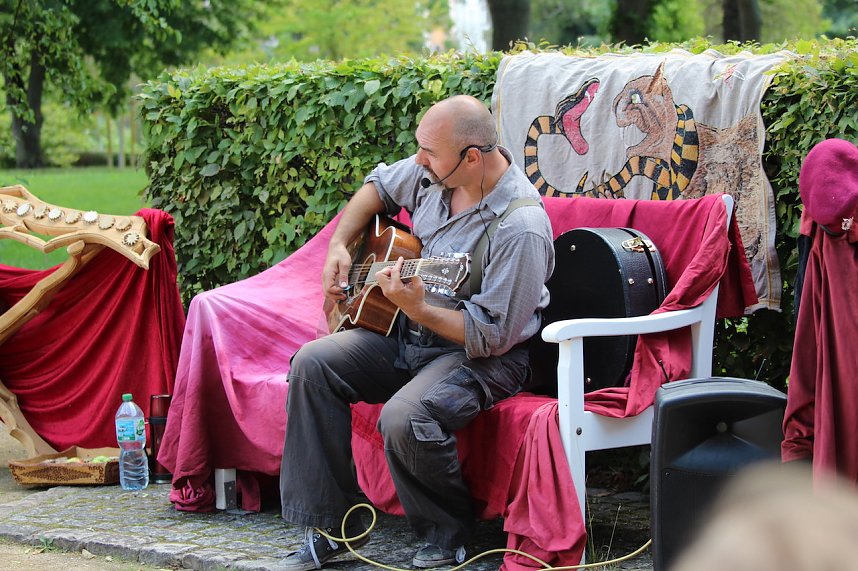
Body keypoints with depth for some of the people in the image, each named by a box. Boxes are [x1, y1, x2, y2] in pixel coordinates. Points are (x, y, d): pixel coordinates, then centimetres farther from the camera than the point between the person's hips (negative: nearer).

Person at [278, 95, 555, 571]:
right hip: (406, 336, 8)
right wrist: (339, 246, 7)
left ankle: (449, 530, -2)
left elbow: (493, 336, -25)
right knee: (312, 364, -11)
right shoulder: (433, 172, -3)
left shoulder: (521, 228, -26)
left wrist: (416, 308, -33)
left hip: (479, 358, -8)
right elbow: (379, 187, 21)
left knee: (404, 418, -33)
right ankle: (330, 526, -4)